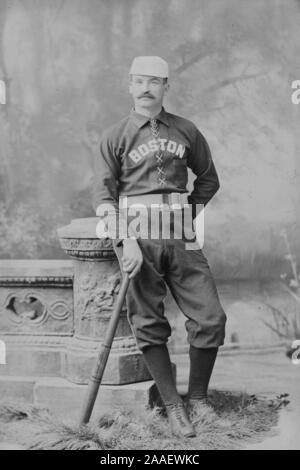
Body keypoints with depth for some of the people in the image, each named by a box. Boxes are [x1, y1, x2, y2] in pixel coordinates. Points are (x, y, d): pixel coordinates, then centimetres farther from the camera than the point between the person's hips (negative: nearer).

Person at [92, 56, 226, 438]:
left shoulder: (186, 131, 11)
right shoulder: (115, 136, 4)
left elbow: (208, 179, 23)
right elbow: (103, 196, -2)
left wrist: (187, 213, 10)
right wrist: (126, 241, -14)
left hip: (179, 235, 2)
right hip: (136, 234, -2)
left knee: (210, 318, -3)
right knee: (149, 325, 0)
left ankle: (198, 399, 17)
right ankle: (173, 406, 14)